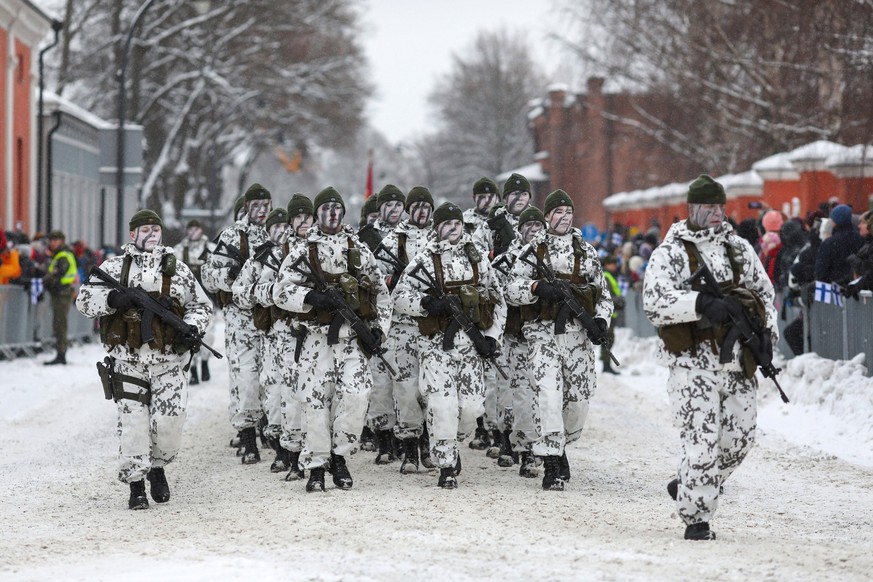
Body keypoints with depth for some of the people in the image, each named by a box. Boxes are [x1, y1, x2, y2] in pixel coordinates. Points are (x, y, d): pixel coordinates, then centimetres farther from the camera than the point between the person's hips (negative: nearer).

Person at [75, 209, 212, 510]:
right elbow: (85, 299, 1)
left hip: (169, 362, 1)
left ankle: (157, 467, 23)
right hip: (128, 360, -1)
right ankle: (136, 484, 6)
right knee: (133, 423, -4)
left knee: (168, 422, -5)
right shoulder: (114, 267, 7)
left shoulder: (178, 269, 12)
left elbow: (202, 304, 18)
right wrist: (112, 298, -19)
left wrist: (192, 328, -2)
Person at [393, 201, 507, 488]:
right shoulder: (424, 260, 0)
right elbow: (399, 298, -2)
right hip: (436, 343, -3)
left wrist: (492, 336, 5)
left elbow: (498, 300, 16)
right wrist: (427, 303, -20)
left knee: (471, 404, -2)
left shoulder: (477, 257, 11)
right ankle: (446, 466, -2)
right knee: (442, 405, -12)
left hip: (470, 343, 3)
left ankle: (450, 445, 26)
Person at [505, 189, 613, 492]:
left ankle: (557, 446, 29)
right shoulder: (533, 250, 5)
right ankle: (552, 465, -14)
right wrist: (537, 287, -22)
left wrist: (601, 321, 0)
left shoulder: (587, 251, 14)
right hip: (544, 332, -3)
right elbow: (512, 289, -2)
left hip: (579, 333, 3)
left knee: (579, 400, 2)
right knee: (549, 395, -17)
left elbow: (603, 293, 18)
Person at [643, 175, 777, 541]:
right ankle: (695, 516, 0)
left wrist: (766, 331, 7)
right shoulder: (670, 253, -2)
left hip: (738, 358, 6)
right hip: (693, 360, -6)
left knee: (739, 436, 7)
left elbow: (764, 291, 23)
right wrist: (702, 303, -26)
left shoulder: (739, 248, 15)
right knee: (702, 438, -11)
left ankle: (688, 486, 28)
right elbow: (654, 302, -15)